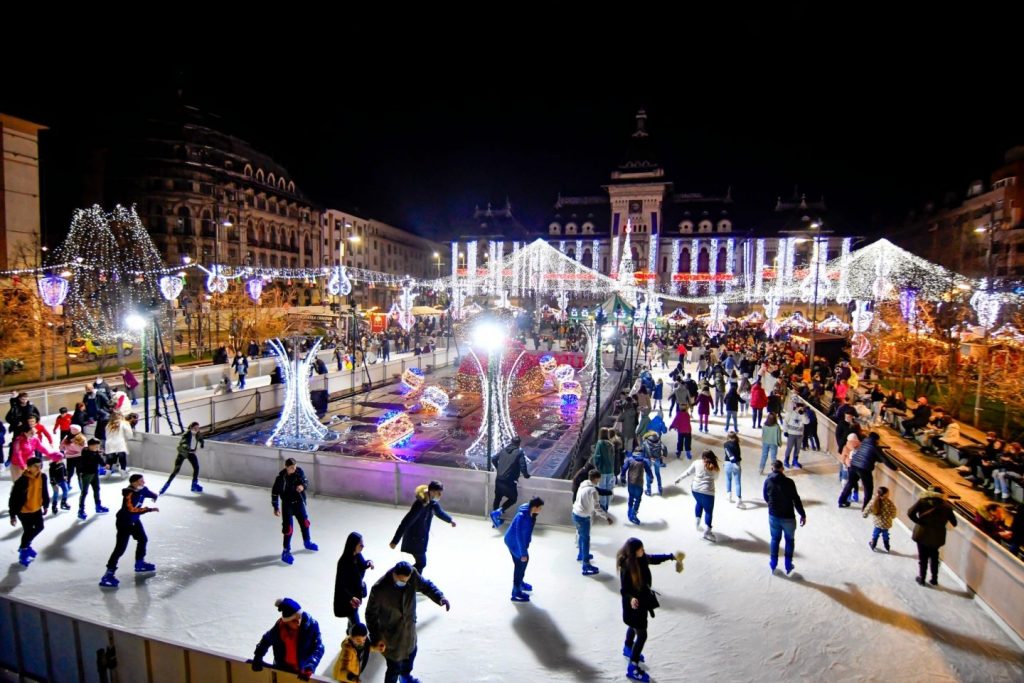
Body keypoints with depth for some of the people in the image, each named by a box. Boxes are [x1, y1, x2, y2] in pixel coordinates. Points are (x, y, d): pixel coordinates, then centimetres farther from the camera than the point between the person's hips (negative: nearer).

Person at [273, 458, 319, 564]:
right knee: (288, 528, -4)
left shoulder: (299, 471, -14)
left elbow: (306, 481, 0)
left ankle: (307, 542, 43)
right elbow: (275, 492, -14)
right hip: (287, 504, -5)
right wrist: (276, 507, -11)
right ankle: (286, 552, 14)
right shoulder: (281, 477, -24)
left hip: (299, 501, 5)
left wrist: (302, 486, -23)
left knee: (305, 522, 18)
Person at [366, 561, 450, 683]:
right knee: (394, 668, 10)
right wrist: (376, 638, -19)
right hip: (391, 635, -5)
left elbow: (426, 586, -6)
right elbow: (371, 614, -18)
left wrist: (440, 597, -22)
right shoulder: (379, 589, -33)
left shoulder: (412, 575, -23)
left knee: (410, 654, 30)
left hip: (409, 629, 6)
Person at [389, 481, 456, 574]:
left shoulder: (432, 502, -4)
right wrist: (395, 541, -26)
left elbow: (439, 511, 19)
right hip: (414, 538, -8)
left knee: (421, 562, 17)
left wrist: (450, 520, 36)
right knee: (421, 563, 1)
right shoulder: (420, 504, -31)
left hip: (422, 537, 8)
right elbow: (406, 522, -29)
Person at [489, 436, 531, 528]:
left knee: (497, 498, 20)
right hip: (509, 481, -6)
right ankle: (497, 512, -5)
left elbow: (493, 459, 15)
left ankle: (495, 519, 30)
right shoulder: (520, 452, -7)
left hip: (499, 479, 6)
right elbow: (523, 466, -15)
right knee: (513, 499, 13)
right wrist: (526, 475, 4)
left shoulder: (503, 450, 9)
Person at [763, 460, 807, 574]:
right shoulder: (788, 482, -17)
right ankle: (788, 566, 24)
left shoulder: (767, 481, -6)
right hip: (788, 517, -2)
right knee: (790, 540, 19)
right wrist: (803, 515, -2)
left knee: (775, 539, 20)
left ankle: (773, 564, 26)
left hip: (773, 515, 3)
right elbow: (796, 500, -14)